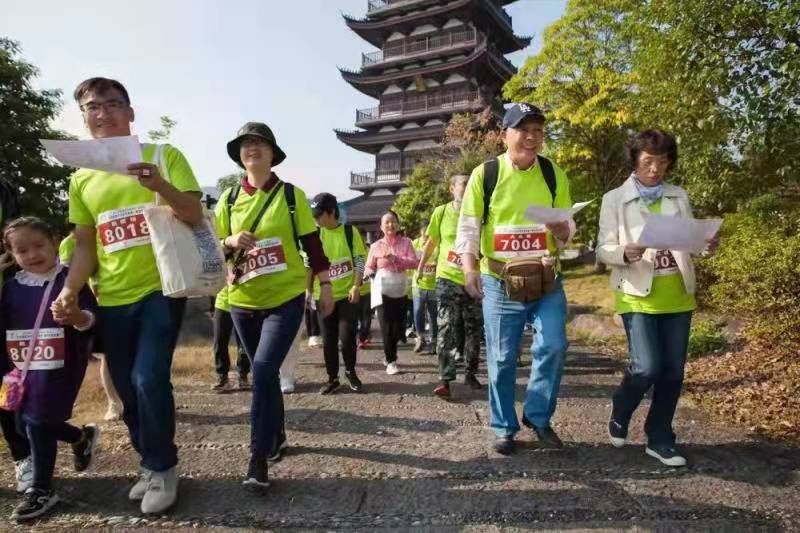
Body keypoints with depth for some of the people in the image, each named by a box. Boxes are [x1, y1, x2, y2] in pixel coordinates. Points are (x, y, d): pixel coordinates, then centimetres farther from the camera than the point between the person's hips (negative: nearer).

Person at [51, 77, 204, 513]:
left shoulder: (164, 155, -2)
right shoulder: (82, 178, 9)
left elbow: (195, 216, -8)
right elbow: (85, 245, 11)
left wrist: (160, 186, -26)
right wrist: (69, 291, -4)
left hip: (161, 289, -4)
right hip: (112, 299, 5)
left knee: (149, 379, -14)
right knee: (128, 390, 11)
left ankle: (162, 469, 8)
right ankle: (153, 465, 30)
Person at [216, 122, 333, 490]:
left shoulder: (292, 194, -2)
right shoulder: (229, 199, 5)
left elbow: (312, 243, 1)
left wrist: (325, 285, -1)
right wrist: (230, 242, -13)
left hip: (286, 298, -4)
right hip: (243, 301, 4)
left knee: (264, 371, -15)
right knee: (264, 373, 15)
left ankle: (258, 458, -7)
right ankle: (278, 437, 34)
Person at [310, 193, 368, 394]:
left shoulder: (350, 231, -4)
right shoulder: (315, 234, 2)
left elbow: (360, 260, -4)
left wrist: (356, 287, -13)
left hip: (347, 294, -2)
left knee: (347, 336, -5)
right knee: (328, 340, 6)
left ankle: (350, 372, 20)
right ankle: (332, 378, 20)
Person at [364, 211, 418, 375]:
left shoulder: (406, 242, 2)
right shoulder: (376, 246, 2)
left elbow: (414, 263, -9)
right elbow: (369, 268, 7)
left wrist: (396, 258, -22)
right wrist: (370, 272, -17)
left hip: (401, 291, 2)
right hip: (383, 291, -2)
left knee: (399, 327, 9)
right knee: (387, 327, -6)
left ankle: (390, 355, 33)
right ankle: (391, 362, 6)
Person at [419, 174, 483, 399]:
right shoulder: (441, 212, -2)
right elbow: (431, 242, 7)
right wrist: (420, 269, 11)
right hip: (448, 278, -2)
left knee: (473, 329, 10)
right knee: (447, 328, -6)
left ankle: (470, 373, 25)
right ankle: (445, 379, -4)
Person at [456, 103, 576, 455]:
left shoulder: (554, 175, 4)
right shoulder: (485, 174, -3)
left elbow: (568, 225, 8)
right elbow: (468, 225, -4)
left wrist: (563, 231, -16)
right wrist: (469, 268, -17)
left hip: (546, 279, 2)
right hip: (499, 281, -2)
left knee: (553, 346, -7)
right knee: (501, 358, 5)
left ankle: (537, 416, 17)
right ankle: (504, 428, 22)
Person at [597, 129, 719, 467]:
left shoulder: (679, 197, 10)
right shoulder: (615, 199, 0)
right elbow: (603, 251, -4)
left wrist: (707, 246, -9)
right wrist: (625, 253, -25)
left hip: (677, 297, 4)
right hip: (638, 296, -4)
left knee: (673, 371, 7)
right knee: (647, 367, -13)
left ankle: (659, 439, 23)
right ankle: (619, 417, 17)